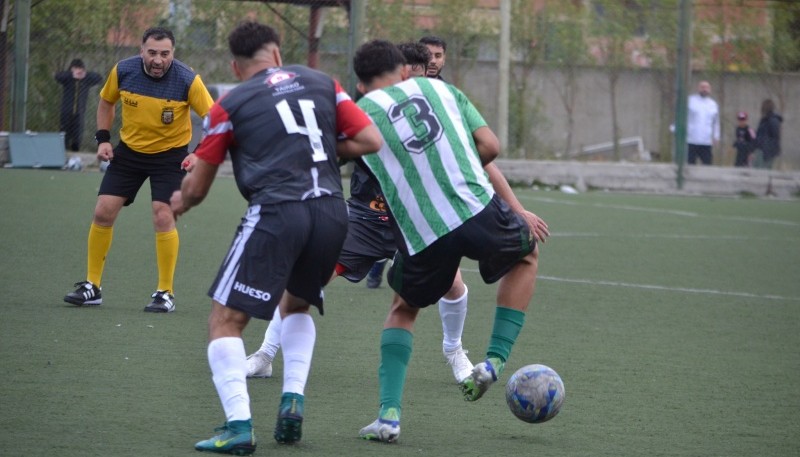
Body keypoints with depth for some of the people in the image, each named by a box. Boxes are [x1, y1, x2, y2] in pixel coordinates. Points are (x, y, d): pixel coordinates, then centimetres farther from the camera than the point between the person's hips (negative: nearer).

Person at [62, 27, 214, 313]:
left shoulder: (187, 80, -23)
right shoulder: (123, 71, -14)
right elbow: (106, 101, 7)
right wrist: (102, 138, -2)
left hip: (170, 154, -3)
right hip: (129, 149, 3)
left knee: (163, 217, -16)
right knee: (103, 212, 0)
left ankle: (166, 293, -2)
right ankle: (92, 286, 14)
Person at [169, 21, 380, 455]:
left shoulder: (229, 105, 9)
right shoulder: (321, 83, 16)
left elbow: (196, 187, 14)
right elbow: (370, 141, 12)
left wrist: (180, 202, 36)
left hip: (275, 214, -4)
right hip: (332, 213, 4)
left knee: (225, 320, 3)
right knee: (296, 305, 29)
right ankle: (293, 401, 13)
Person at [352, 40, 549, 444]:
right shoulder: (439, 88, 18)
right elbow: (489, 147, 10)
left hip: (422, 236, 0)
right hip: (478, 210, 0)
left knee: (403, 309, 29)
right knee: (526, 254, 34)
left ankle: (389, 415, 12)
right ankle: (494, 363, 21)